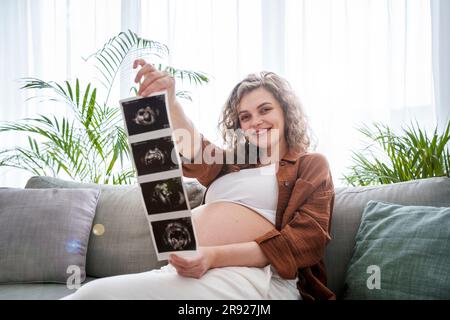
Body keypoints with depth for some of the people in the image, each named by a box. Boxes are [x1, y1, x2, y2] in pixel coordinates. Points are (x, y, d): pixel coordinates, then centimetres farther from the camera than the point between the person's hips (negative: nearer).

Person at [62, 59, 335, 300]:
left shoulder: (311, 165, 13)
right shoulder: (230, 163, 28)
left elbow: (308, 239, -4)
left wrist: (215, 256, -20)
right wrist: (168, 101, -18)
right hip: (190, 270, 5)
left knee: (101, 293, -27)